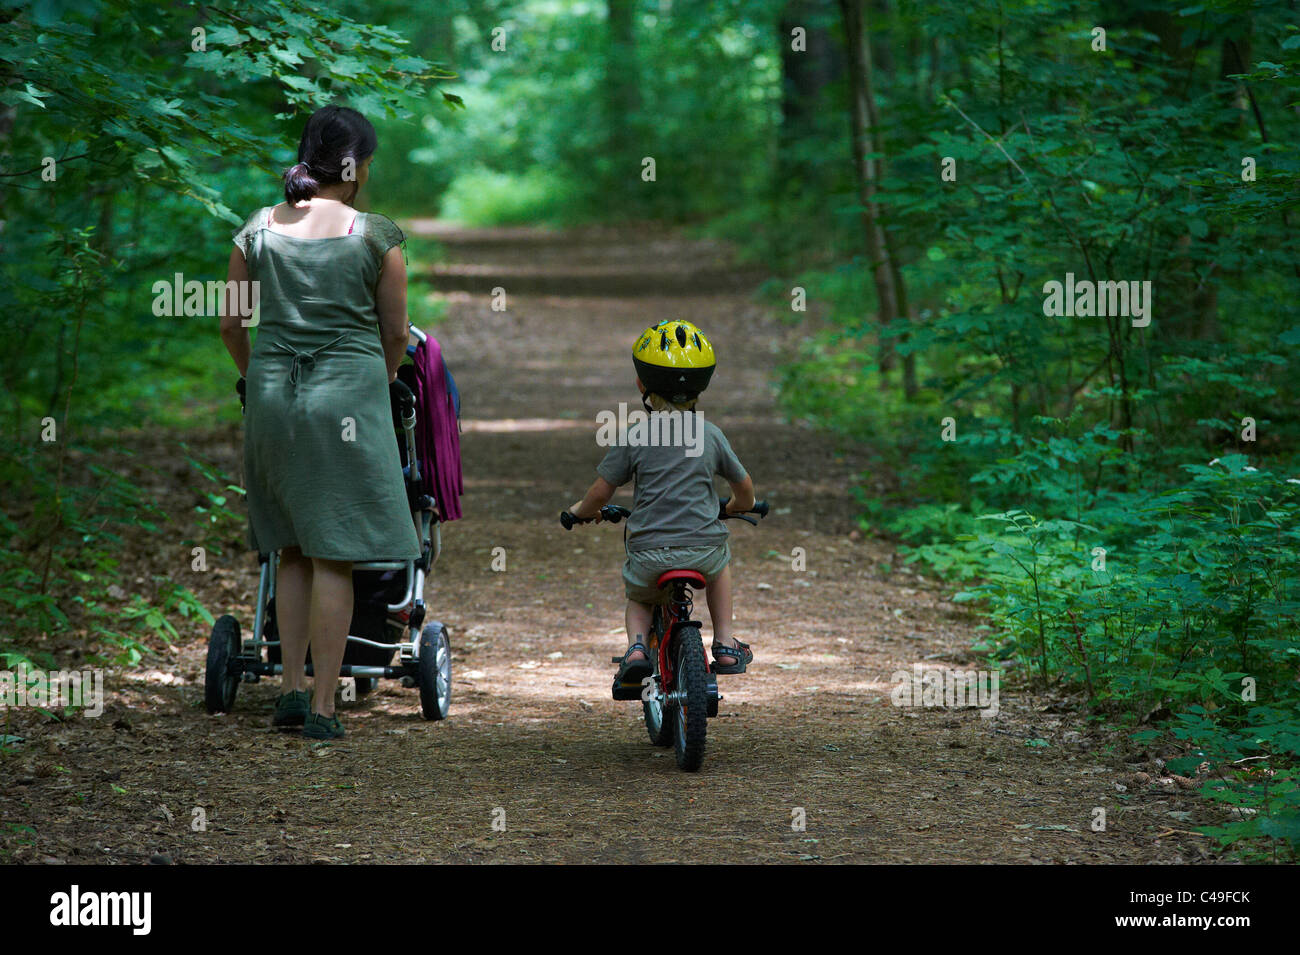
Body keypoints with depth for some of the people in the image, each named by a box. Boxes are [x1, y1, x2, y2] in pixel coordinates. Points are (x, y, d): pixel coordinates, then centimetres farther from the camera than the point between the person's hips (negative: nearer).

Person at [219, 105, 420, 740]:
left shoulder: (259, 229, 4)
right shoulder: (375, 236, -5)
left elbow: (230, 325, 9)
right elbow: (396, 334, 1)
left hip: (271, 387, 4)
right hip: (349, 390, -4)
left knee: (292, 550, 16)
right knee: (334, 555, -1)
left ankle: (291, 690, 14)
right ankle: (323, 707, -1)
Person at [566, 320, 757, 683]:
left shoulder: (633, 439, -3)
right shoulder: (711, 435, 4)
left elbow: (600, 493, -1)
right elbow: (744, 488, 15)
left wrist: (581, 511, 22)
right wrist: (738, 506, 39)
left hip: (650, 555, -1)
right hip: (703, 551, 1)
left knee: (638, 598, 30)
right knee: (720, 558, 36)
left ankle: (636, 644, -1)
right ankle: (725, 644, 27)